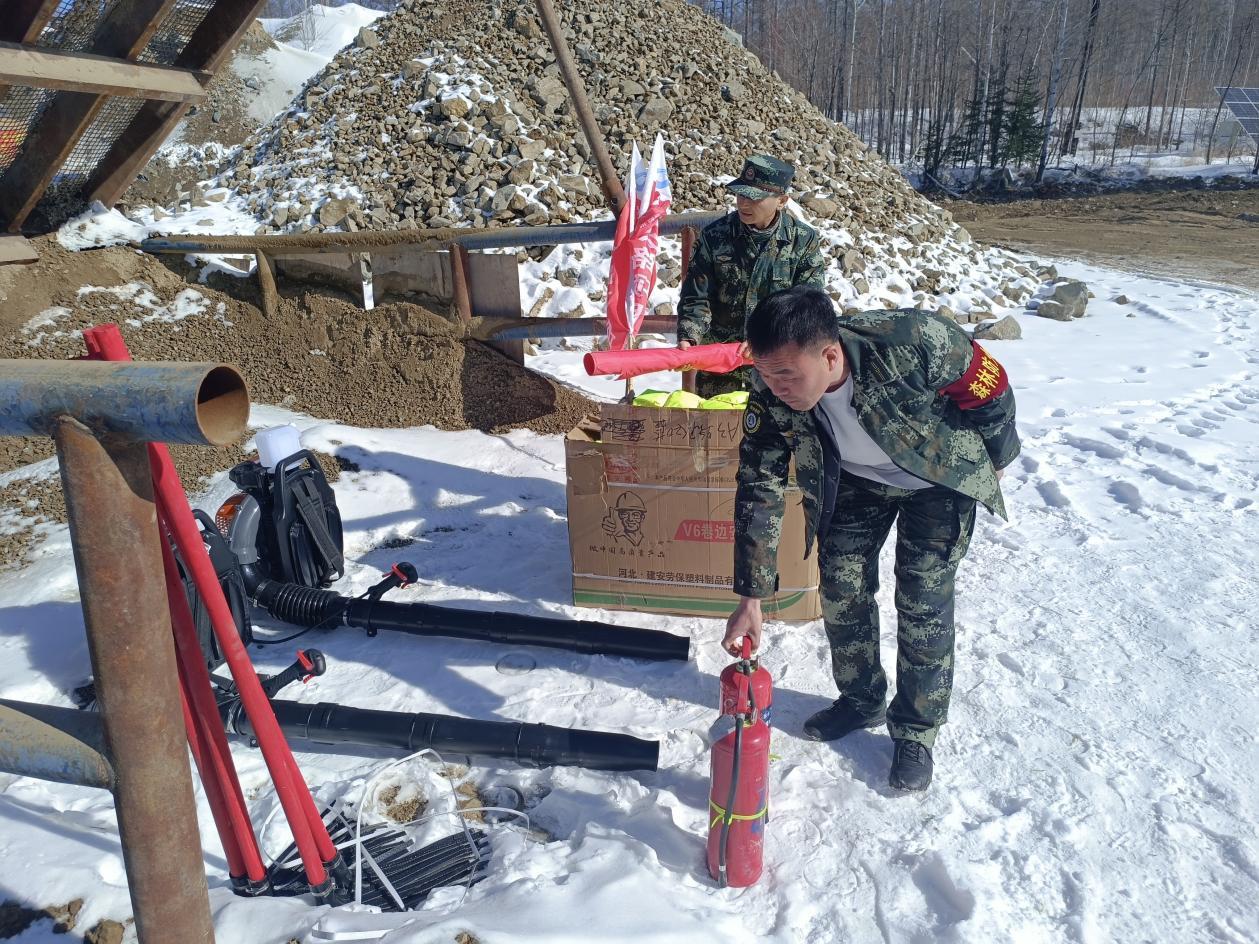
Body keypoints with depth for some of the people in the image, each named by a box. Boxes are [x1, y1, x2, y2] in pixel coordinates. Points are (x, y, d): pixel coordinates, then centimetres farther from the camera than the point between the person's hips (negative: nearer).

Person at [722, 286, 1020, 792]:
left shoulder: (916, 343, -40)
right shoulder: (771, 394, -29)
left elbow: (990, 387, -20)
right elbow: (758, 488, -21)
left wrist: (993, 462, -1)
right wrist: (751, 597, -22)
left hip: (939, 475, -3)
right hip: (855, 480, 3)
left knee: (923, 602, -4)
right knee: (840, 588, 3)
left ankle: (916, 729, 17)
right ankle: (860, 700, 28)